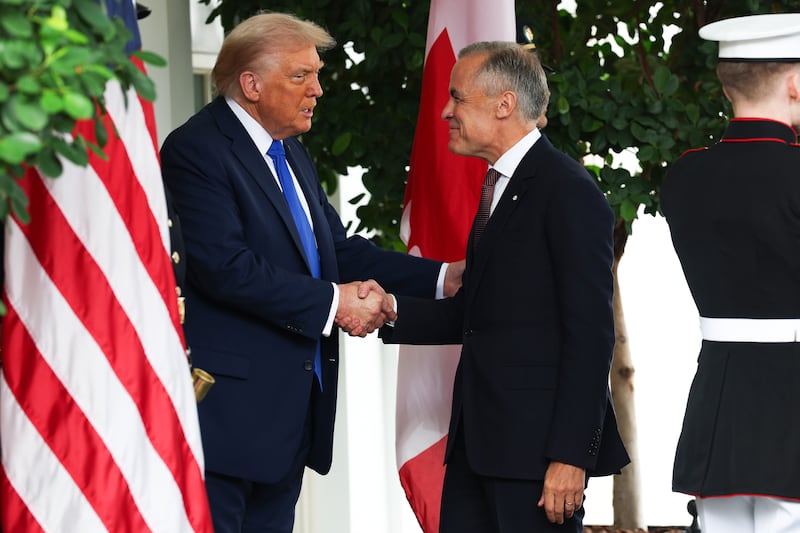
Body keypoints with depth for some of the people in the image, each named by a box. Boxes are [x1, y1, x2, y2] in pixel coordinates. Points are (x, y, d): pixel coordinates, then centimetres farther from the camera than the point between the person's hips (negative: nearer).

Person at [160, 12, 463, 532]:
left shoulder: (292, 154, 18)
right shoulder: (197, 149, -12)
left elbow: (339, 249, 18)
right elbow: (226, 267, -22)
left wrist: (444, 276, 7)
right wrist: (332, 302, -18)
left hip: (293, 404, 9)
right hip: (230, 404, -9)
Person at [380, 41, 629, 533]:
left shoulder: (569, 192, -12)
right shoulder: (502, 187, 18)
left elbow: (590, 333, -17)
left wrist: (571, 455, -20)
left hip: (538, 438, -9)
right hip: (477, 437, 9)